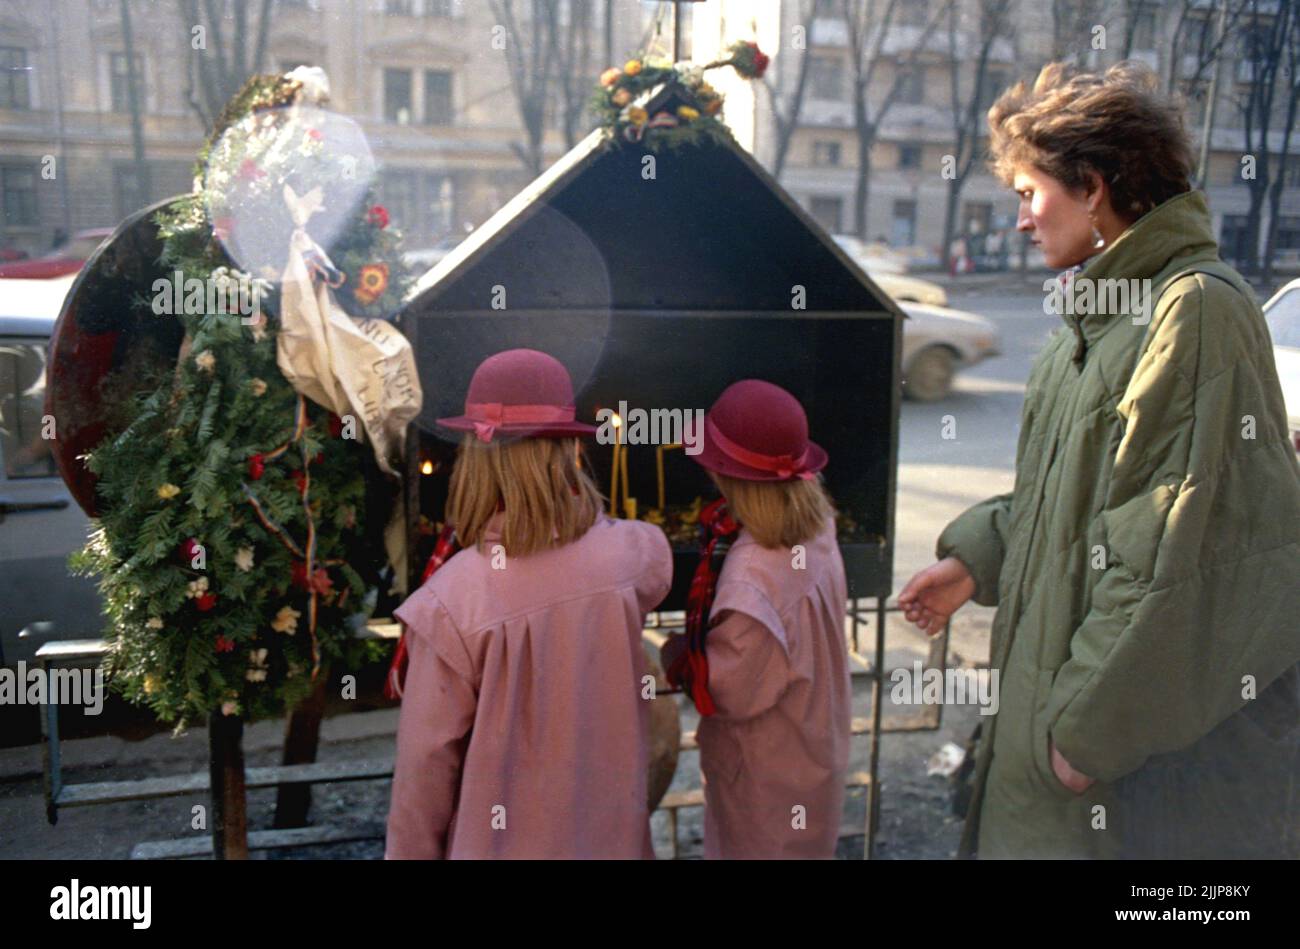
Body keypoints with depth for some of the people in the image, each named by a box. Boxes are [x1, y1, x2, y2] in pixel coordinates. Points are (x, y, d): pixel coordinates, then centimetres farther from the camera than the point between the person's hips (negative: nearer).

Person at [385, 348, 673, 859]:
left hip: (503, 841, -2)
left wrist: (407, 851, 0)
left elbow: (426, 763, -15)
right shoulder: (632, 554, -16)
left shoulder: (451, 602, -26)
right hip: (613, 834, 3)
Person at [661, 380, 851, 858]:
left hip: (767, 780, -7)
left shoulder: (752, 576, -35)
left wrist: (677, 653, -12)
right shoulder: (817, 530, -11)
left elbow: (732, 689, -25)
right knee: (799, 848, 27)